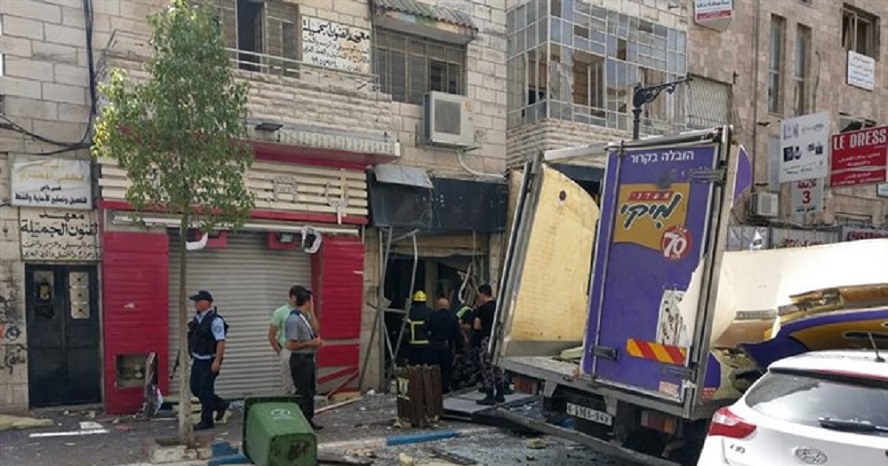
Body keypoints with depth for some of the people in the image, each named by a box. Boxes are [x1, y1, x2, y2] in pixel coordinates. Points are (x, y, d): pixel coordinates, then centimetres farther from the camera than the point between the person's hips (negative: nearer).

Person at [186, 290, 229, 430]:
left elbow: (221, 342, -22)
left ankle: (206, 421, 13)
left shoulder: (215, 320, -19)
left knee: (205, 391, -1)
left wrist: (217, 361, -25)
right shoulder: (197, 318, 8)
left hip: (209, 362, -9)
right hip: (197, 360, 9)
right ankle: (221, 405, 30)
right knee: (195, 388, 14)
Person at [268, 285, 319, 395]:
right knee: (287, 386, 4)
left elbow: (315, 329, -6)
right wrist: (280, 352, 2)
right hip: (288, 352, -4)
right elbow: (271, 336, 1)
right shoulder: (280, 312, -3)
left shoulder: (305, 312, 6)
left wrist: (311, 310, -7)